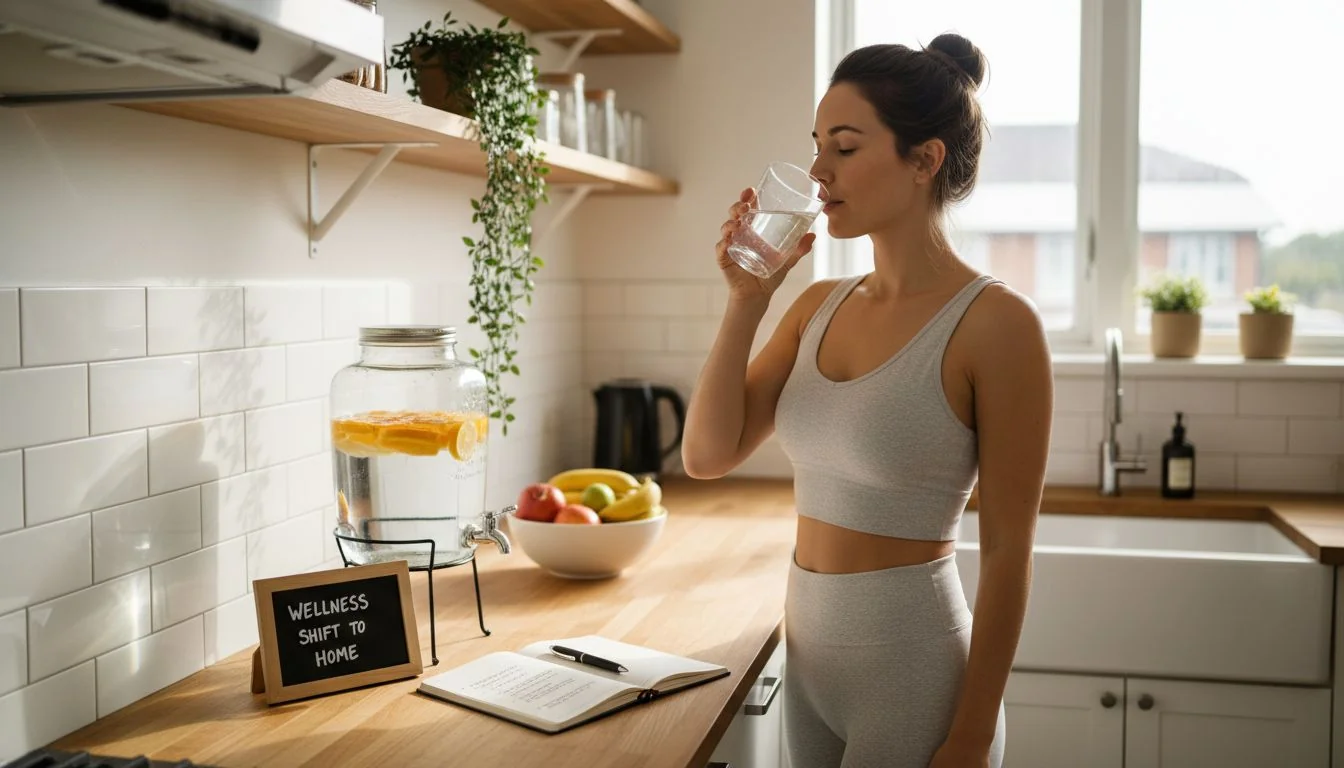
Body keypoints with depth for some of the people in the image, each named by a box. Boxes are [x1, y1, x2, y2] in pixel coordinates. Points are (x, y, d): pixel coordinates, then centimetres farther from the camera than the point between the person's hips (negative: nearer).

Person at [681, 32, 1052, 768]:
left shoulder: (994, 322, -15)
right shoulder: (819, 307, 3)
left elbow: (1007, 552, -14)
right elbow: (706, 456, -1)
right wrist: (747, 299, -9)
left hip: (914, 667, -6)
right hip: (808, 655, 7)